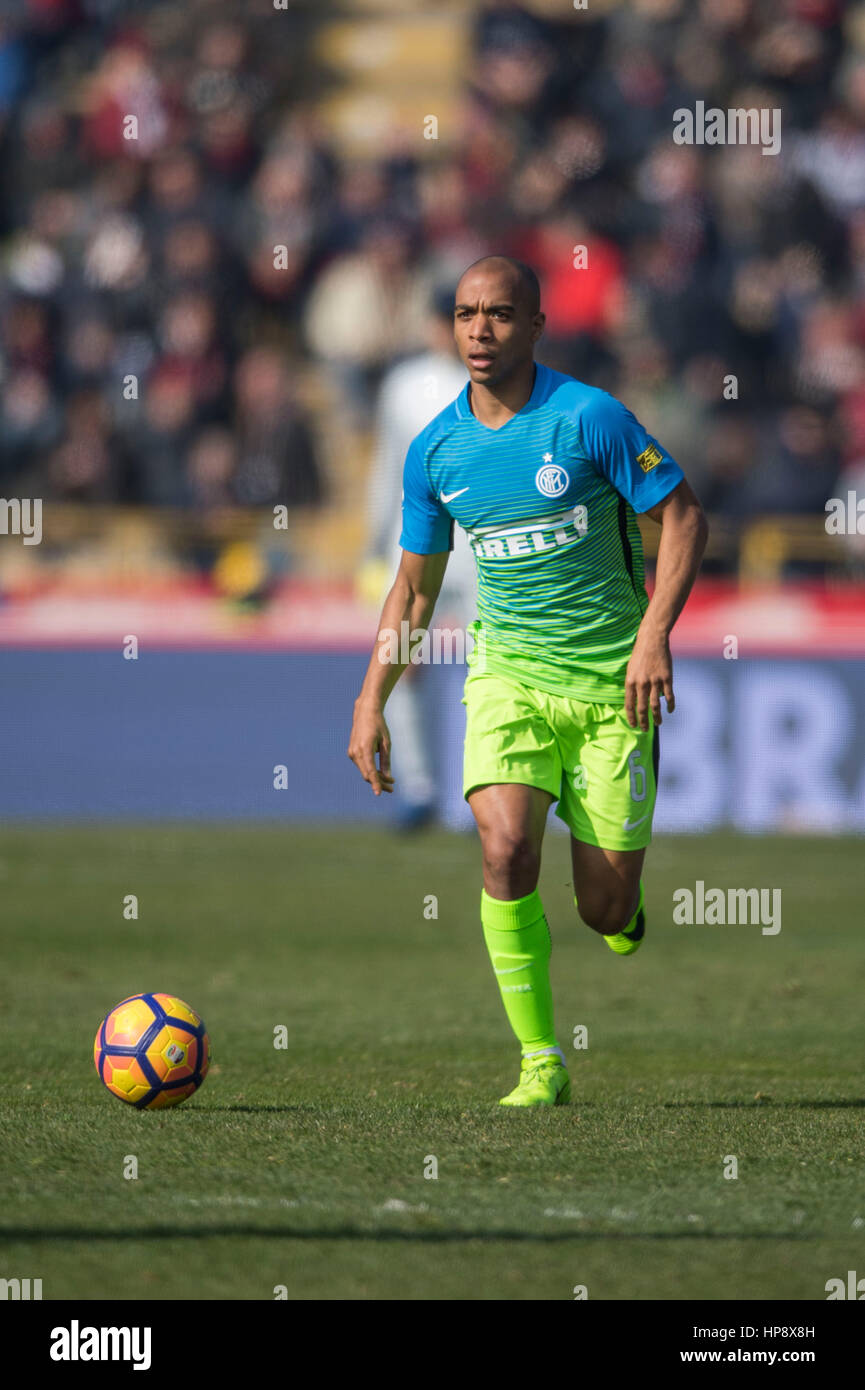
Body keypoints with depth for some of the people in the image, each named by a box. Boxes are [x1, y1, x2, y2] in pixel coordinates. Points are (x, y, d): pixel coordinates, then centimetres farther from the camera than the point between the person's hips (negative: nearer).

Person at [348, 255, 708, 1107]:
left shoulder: (589, 418, -11)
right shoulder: (435, 450, 2)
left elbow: (683, 517, -7)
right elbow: (414, 587, 13)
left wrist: (654, 633, -20)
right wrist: (371, 703, 6)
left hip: (612, 678, -2)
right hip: (509, 673, 2)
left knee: (605, 909, -2)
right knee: (505, 849, -22)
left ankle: (625, 910, 39)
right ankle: (541, 1064, -12)